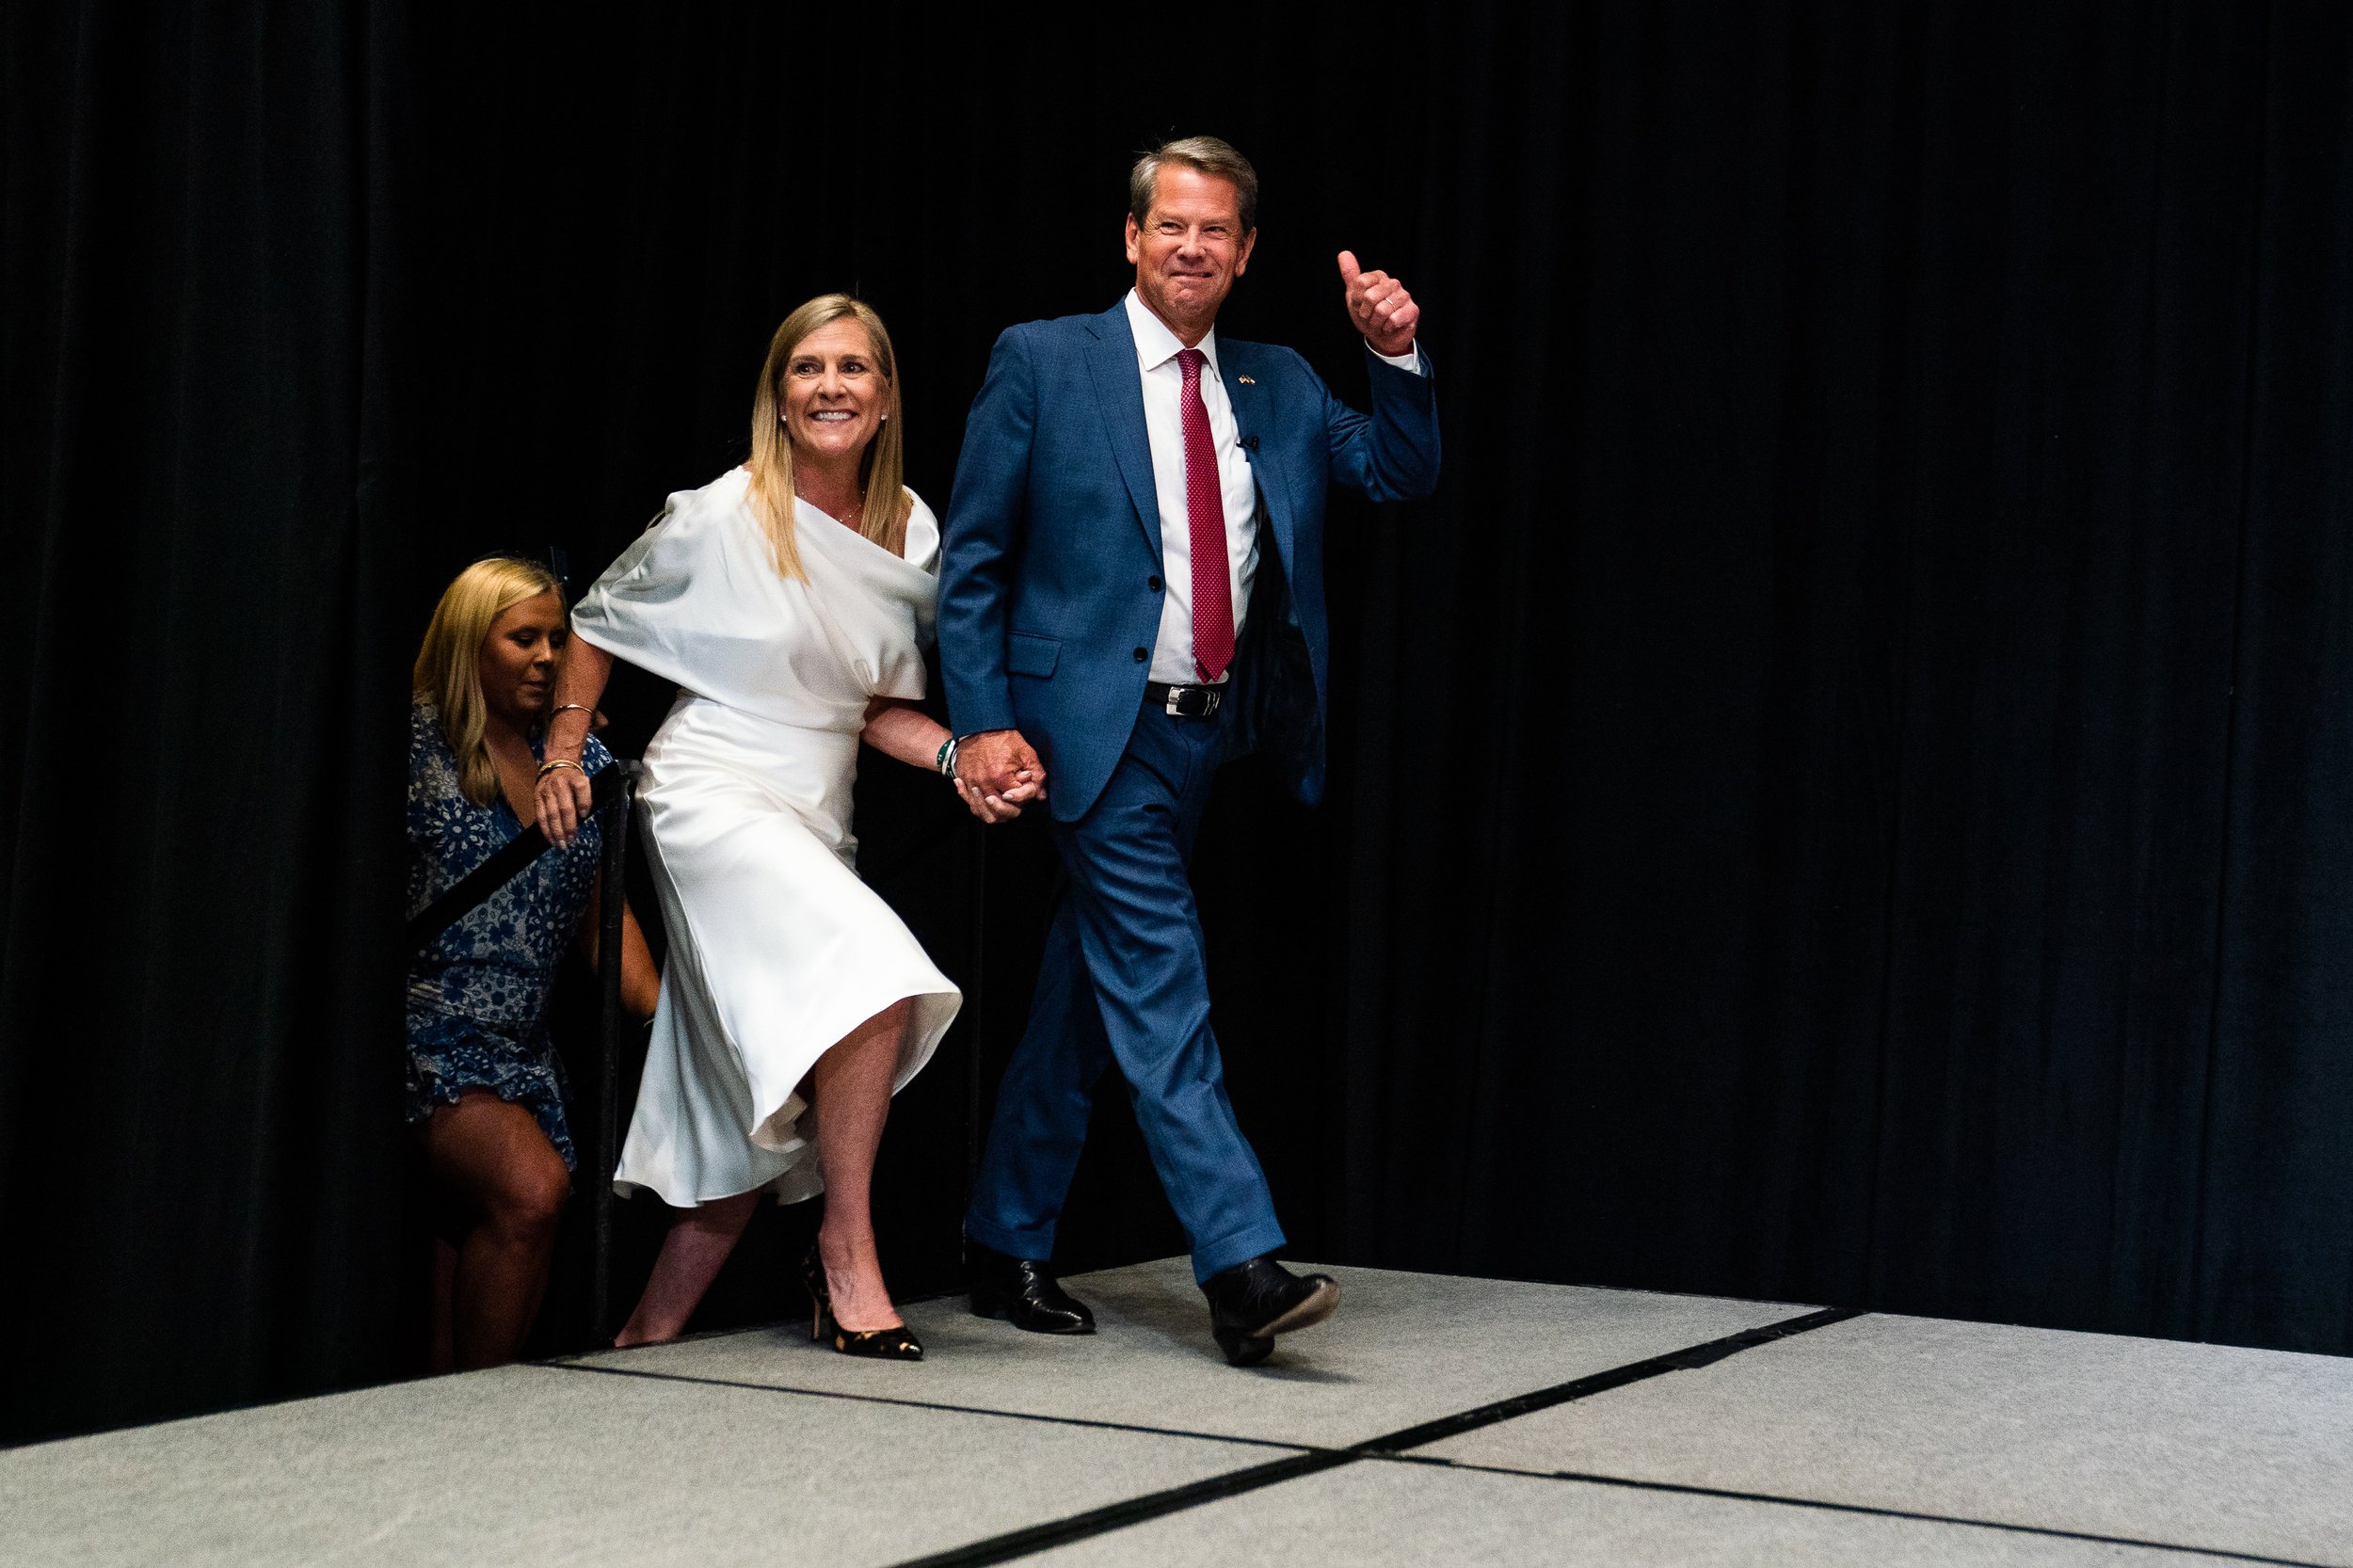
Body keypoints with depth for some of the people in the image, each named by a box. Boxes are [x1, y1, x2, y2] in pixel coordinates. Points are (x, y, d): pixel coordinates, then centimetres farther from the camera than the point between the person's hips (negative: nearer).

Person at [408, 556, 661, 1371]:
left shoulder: (578, 755, 12)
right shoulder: (416, 742, -5)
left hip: (523, 1043, 6)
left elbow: (603, 910, 14)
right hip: (430, 1026, -6)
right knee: (530, 1186, -24)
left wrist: (665, 1011, 1)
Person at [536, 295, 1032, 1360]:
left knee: (768, 1120, 6)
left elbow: (875, 707, 12)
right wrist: (564, 753, 1)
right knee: (874, 974, -29)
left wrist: (963, 762, -5)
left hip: (817, 818, 7)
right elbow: (597, 620, 5)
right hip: (714, 796, -6)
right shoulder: (721, 517, -10)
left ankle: (650, 1329, 19)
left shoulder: (912, 532, 5)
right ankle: (847, 1252, -15)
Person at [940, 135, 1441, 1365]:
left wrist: (1396, 357, -6)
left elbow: (1402, 475, 10)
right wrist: (983, 722, -10)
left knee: (1090, 994, 14)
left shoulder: (1278, 388, 12)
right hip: (1100, 729, -6)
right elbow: (971, 561, -2)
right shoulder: (1043, 363, -2)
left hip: (1209, 729, 6)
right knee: (1162, 997, -11)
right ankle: (1241, 1266, -12)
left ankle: (1007, 1245, 25)